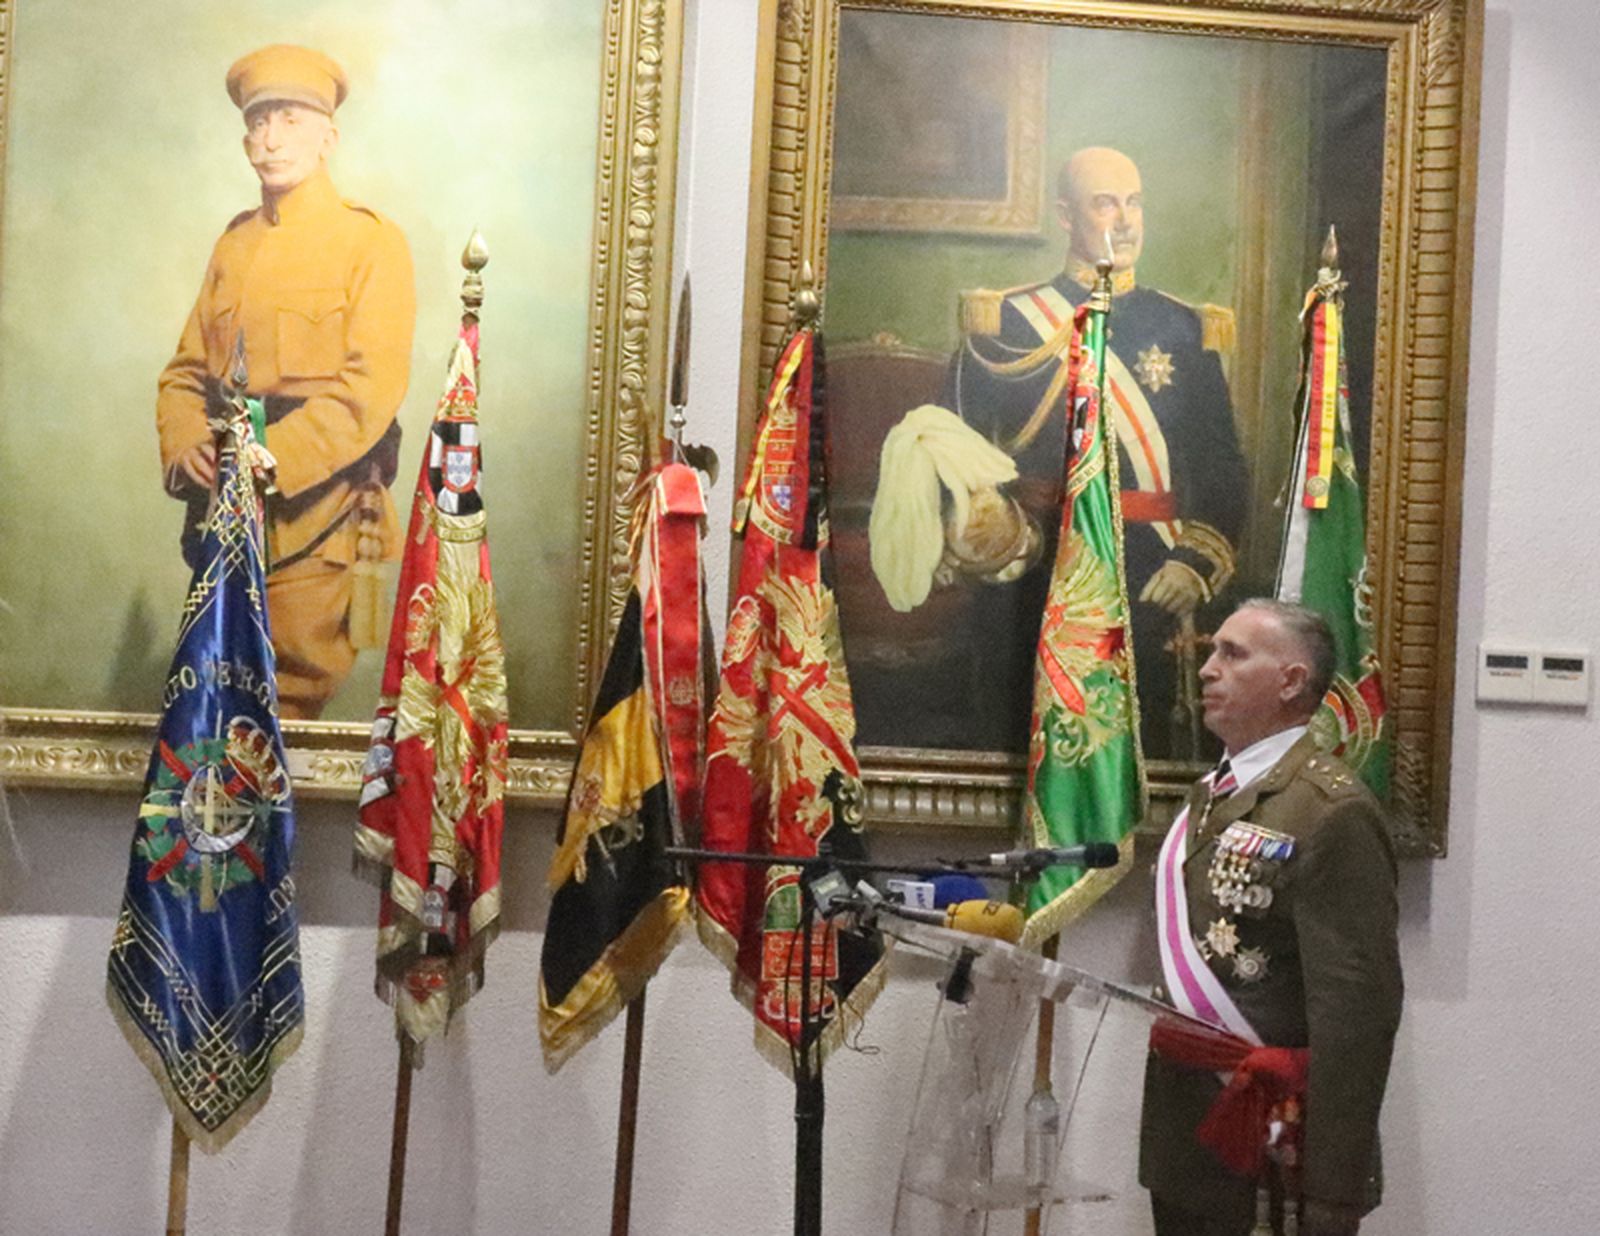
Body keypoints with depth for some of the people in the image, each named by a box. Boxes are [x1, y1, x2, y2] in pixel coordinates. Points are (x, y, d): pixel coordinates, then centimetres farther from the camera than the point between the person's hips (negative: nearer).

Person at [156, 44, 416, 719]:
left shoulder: (370, 241, -4)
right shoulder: (234, 245, 15)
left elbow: (371, 390, -14)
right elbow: (187, 368, 15)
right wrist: (184, 447, -6)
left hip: (313, 517, -5)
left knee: (291, 702, 0)